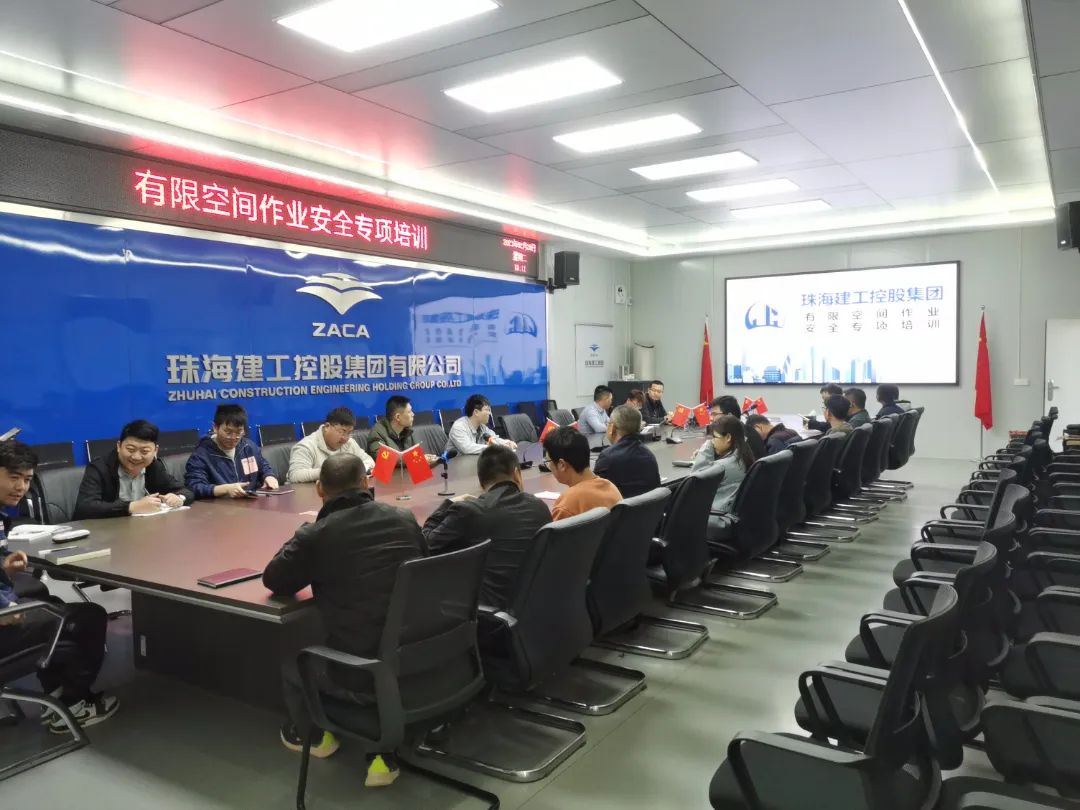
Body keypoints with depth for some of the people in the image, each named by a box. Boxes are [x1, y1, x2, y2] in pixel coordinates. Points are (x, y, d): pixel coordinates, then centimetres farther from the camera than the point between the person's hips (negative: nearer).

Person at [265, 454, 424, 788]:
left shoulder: (314, 535, -11)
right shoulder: (405, 518, 2)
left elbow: (273, 580, 5)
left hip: (364, 676, -3)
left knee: (292, 665, 26)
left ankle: (310, 735, 52)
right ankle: (384, 750, 31)